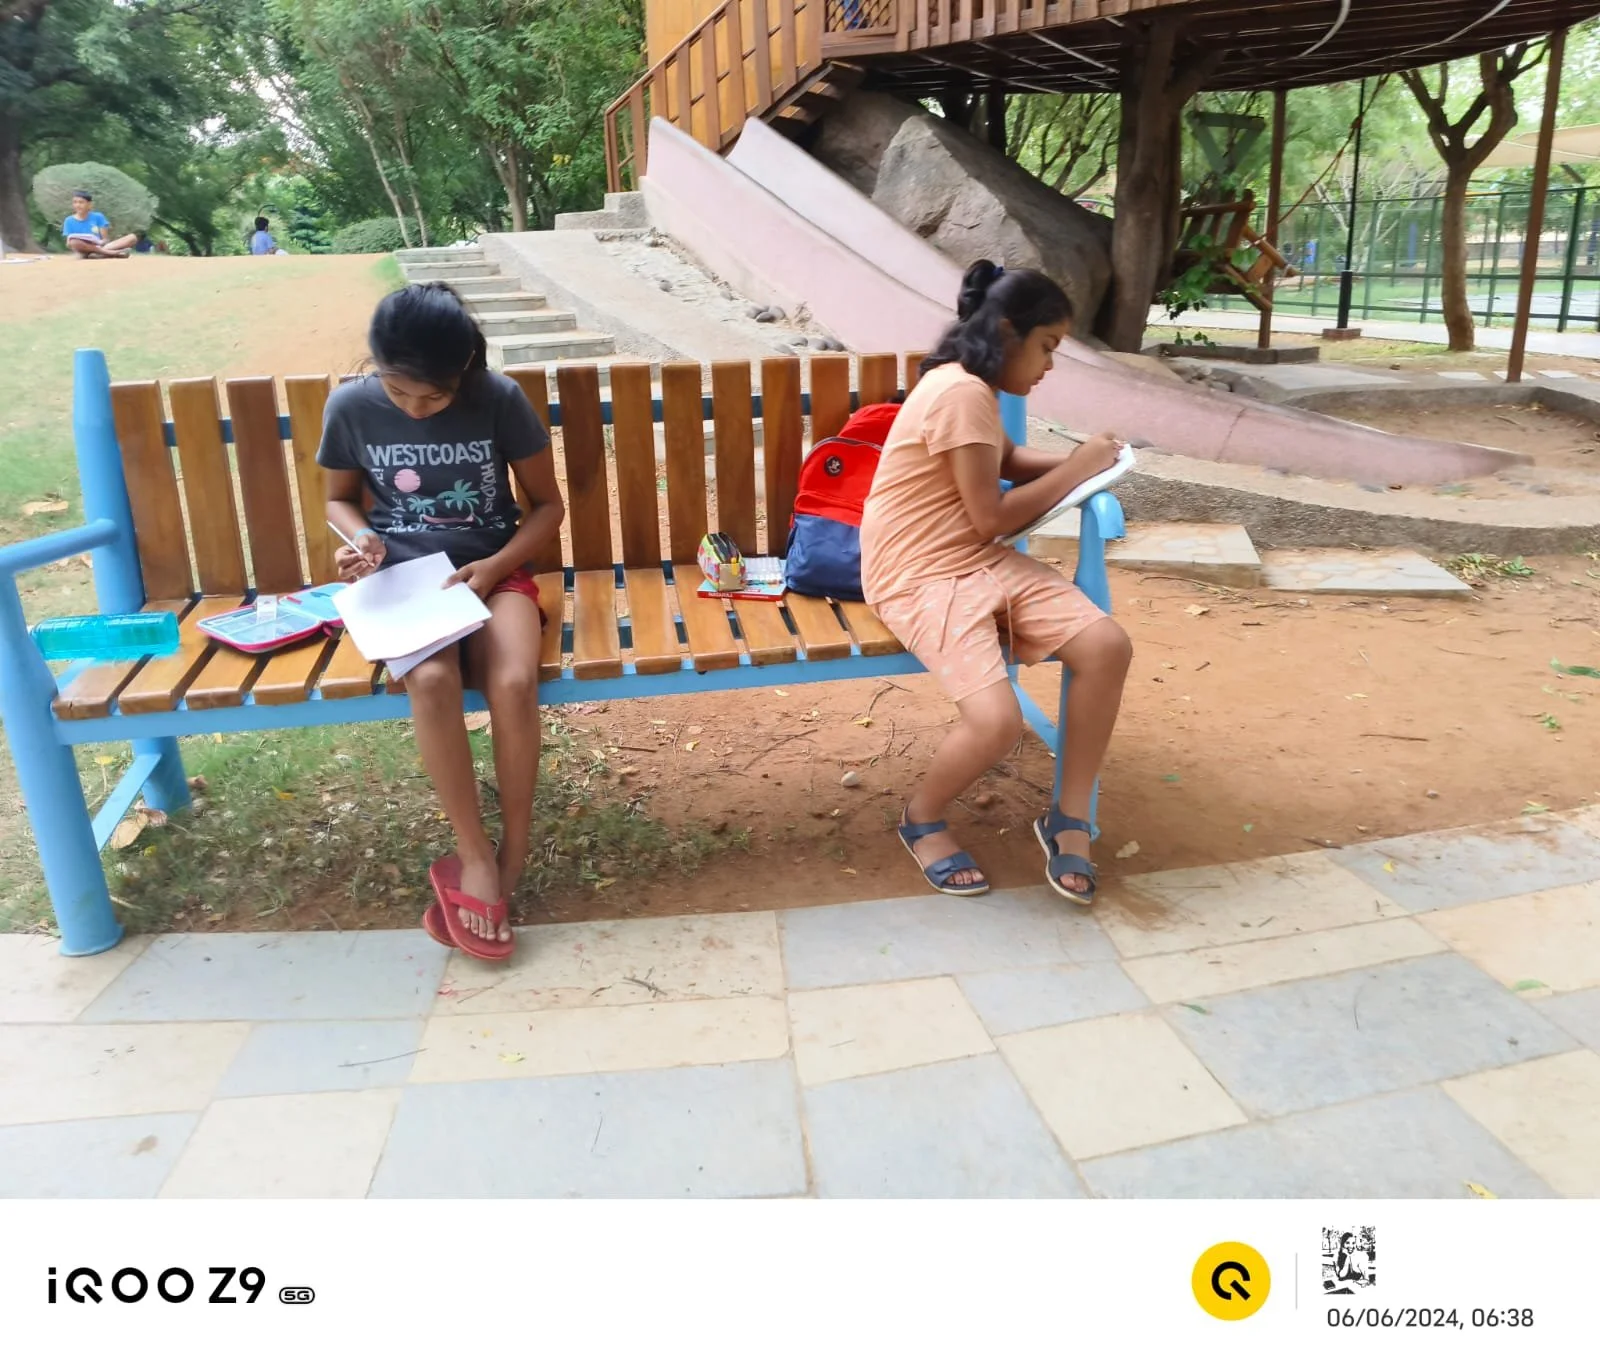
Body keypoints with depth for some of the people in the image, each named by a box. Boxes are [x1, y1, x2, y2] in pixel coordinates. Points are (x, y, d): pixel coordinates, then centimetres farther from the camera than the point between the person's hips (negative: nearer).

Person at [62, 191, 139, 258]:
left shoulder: (98, 217, 11)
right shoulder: (69, 221, 10)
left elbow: (105, 239, 6)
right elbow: (69, 244, 4)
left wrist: (102, 242, -17)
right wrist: (70, 243, -19)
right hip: (85, 251, -2)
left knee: (133, 237, -16)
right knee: (74, 242, -40)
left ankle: (102, 253, -36)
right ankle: (113, 253, -37)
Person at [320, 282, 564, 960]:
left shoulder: (501, 400, -9)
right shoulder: (350, 406, -5)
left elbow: (548, 504, 1)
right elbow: (340, 498, 12)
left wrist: (496, 566, -15)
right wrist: (360, 538, -10)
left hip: (492, 571, 0)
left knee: (514, 682, -32)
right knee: (432, 680, -33)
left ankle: (512, 856, -11)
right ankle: (477, 857, -18)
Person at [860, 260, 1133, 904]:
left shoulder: (971, 386, 14)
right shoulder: (962, 394, -18)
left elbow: (1006, 462, 28)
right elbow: (992, 518, -18)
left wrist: (1073, 461, 8)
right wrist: (1077, 470, -6)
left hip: (981, 562, 10)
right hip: (920, 577, -10)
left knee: (1108, 646, -10)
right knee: (997, 720, -28)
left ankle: (1069, 818, 3)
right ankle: (922, 819, 5)